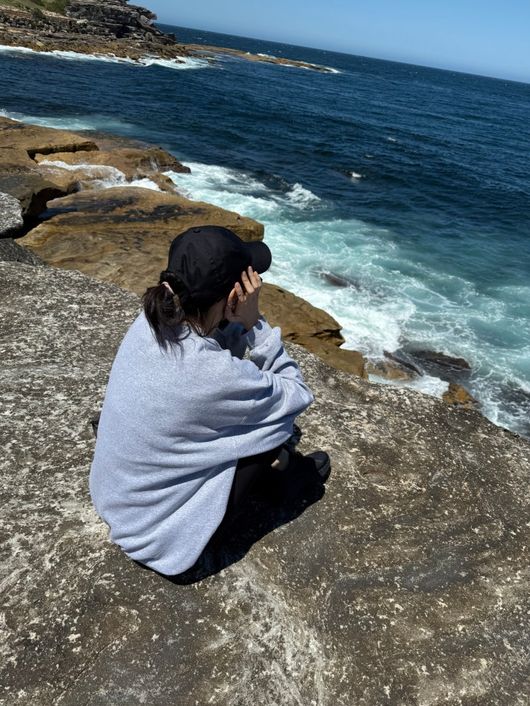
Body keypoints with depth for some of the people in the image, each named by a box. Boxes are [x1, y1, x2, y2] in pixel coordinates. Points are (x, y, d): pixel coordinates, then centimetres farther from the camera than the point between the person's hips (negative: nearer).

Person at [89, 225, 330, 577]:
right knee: (279, 417, -2)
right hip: (157, 534, -7)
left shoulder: (150, 323, -14)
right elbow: (298, 394, -17)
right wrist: (254, 322, -22)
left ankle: (275, 465, 36)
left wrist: (240, 325, -14)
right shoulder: (215, 375, -35)